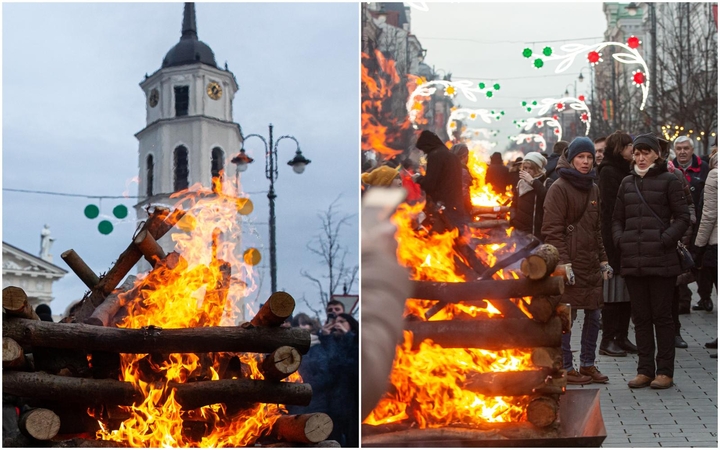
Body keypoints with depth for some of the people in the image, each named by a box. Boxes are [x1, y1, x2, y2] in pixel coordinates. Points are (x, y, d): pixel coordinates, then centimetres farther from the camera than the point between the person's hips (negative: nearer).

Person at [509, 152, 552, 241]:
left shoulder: (547, 183, -1)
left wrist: (532, 181, -22)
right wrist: (513, 218, 2)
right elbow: (514, 204, 21)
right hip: (520, 230, 5)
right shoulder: (520, 183, 14)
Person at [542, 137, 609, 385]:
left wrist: (603, 259, 17)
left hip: (591, 262, 8)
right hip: (570, 262, -7)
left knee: (594, 315, 10)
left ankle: (588, 364, 22)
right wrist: (563, 262, -18)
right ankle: (565, 367, 7)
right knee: (567, 316, -4)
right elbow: (552, 230, -12)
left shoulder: (593, 188, 16)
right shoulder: (559, 188, -7)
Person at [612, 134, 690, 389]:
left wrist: (666, 239, -14)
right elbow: (617, 218, 19)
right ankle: (645, 370, 17)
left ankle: (664, 371, 9)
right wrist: (619, 239, 2)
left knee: (662, 315, 1)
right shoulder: (627, 183, 14)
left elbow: (683, 217, -3)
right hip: (632, 260, 5)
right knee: (640, 316, 9)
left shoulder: (668, 181, 0)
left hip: (661, 260, -5)